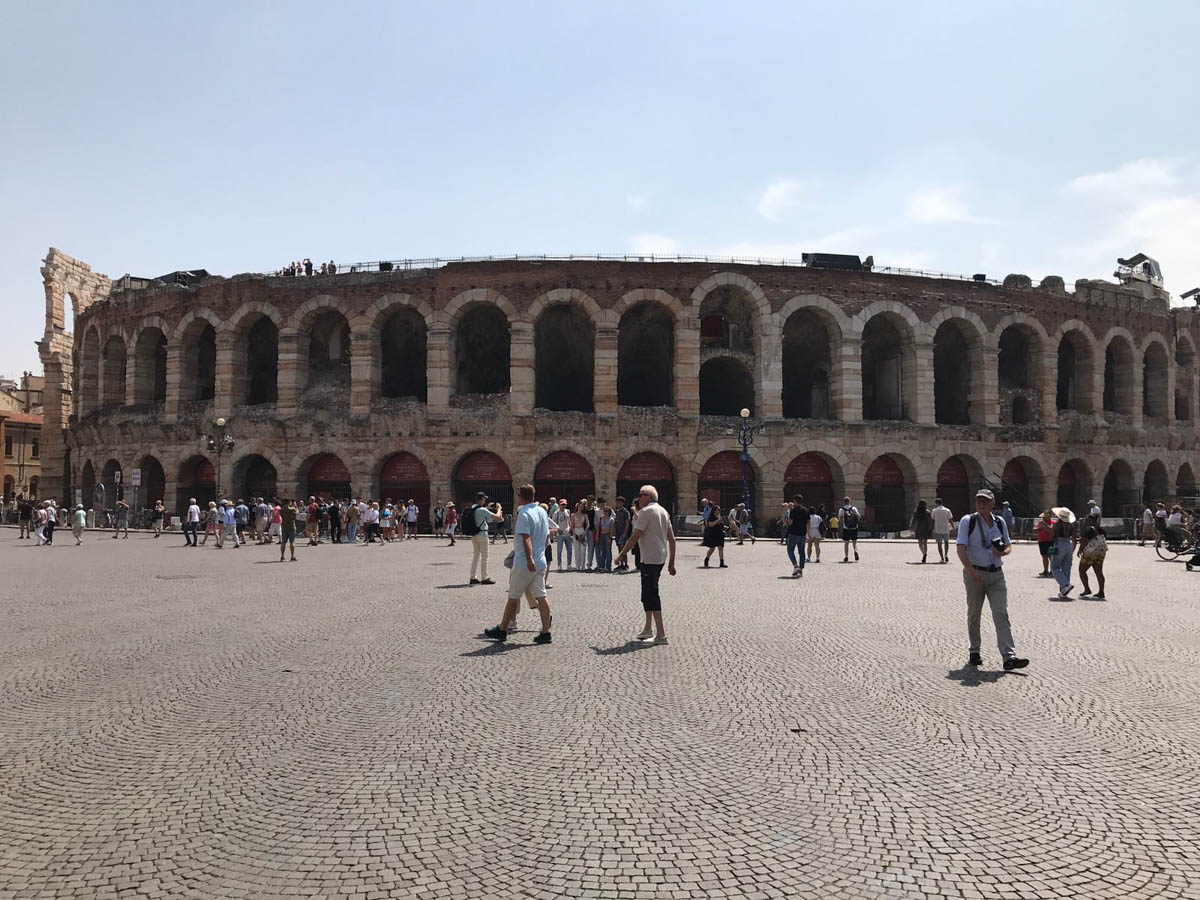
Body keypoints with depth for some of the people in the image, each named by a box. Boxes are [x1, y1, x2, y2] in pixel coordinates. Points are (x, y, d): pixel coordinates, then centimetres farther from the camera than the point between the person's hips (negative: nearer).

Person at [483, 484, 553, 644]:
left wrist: (529, 560, -31)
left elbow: (526, 538, -24)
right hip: (541, 562, 7)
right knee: (541, 596, 5)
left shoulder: (524, 514, -14)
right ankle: (545, 632, 3)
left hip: (524, 563, -7)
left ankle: (502, 630, 15)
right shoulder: (543, 512, 11)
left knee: (513, 597, 4)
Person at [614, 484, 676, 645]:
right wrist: (671, 562, 18)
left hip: (650, 558, -9)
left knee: (651, 594, -8)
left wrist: (622, 554, -6)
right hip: (661, 558, 9)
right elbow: (672, 539, 15)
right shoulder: (663, 511, 16)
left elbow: (635, 536, -15)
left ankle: (660, 634, -11)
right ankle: (647, 629, 27)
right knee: (648, 593, 20)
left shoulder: (646, 511, -11)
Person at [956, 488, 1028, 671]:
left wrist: (1003, 552, -4)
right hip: (975, 573, -3)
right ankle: (974, 652, 23)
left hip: (996, 574, 3)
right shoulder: (967, 521, -3)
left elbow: (1008, 545, 22)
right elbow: (961, 549, -11)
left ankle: (1009, 657, -13)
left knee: (1001, 615, -7)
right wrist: (971, 570, -25)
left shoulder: (1000, 522, 11)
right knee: (974, 615, 7)